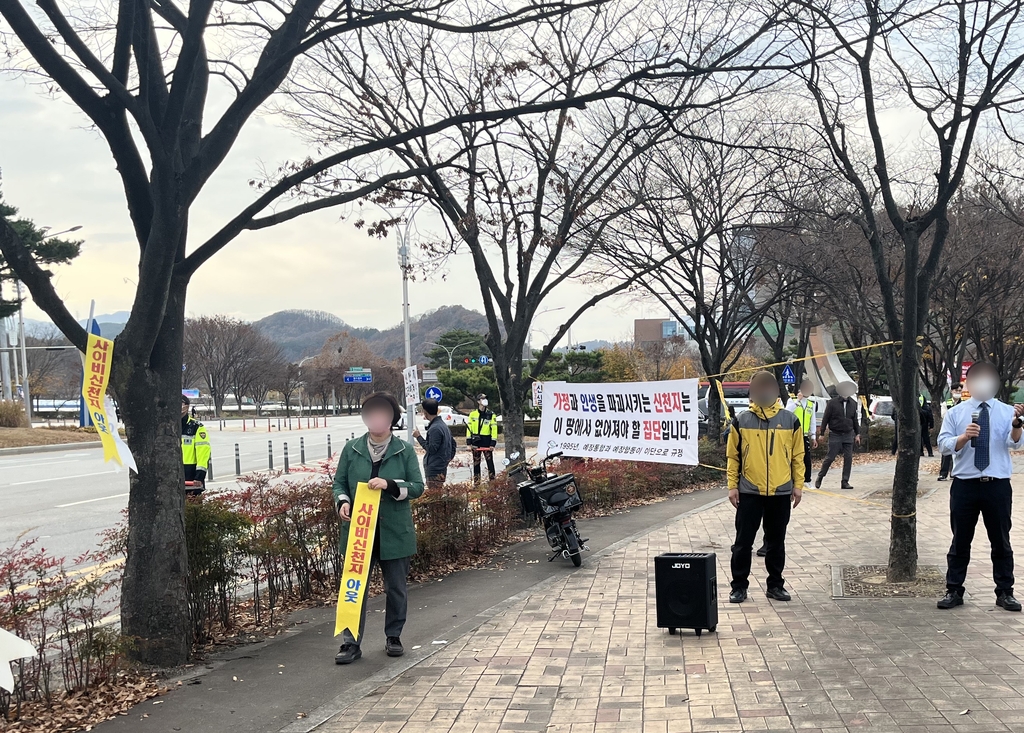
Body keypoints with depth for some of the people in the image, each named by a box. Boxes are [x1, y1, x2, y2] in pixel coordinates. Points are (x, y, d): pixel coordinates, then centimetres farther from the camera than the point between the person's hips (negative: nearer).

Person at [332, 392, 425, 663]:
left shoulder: (404, 450, -1)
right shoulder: (352, 449, 2)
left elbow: (418, 486, -3)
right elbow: (339, 483, 7)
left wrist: (390, 485, -19)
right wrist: (342, 502, -13)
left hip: (395, 533, 0)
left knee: (396, 587, 12)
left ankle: (393, 636, 28)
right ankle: (351, 642, 10)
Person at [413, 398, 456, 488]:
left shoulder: (435, 428, -18)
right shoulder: (443, 425, 14)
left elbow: (431, 449, -20)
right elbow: (453, 444, 20)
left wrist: (419, 437, -13)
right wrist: (448, 458, 18)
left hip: (435, 471, -10)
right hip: (442, 468, 10)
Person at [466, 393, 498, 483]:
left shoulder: (491, 415, 1)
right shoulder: (472, 414, 5)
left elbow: (494, 429, -3)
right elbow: (469, 428, 5)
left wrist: (493, 443, -10)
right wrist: (469, 442, -2)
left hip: (487, 442, -2)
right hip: (476, 442, 2)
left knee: (490, 462, -3)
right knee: (476, 463, 8)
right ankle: (476, 482, 14)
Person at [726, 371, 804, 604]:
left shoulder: (790, 420, 3)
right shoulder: (741, 421, 0)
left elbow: (797, 455, 7)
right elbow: (733, 456, 3)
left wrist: (798, 485, 3)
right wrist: (732, 486, -2)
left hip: (781, 493, 1)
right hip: (749, 492, -1)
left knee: (776, 542, 11)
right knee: (743, 542, 2)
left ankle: (775, 584, 22)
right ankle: (739, 586, 12)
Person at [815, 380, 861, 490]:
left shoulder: (853, 403, 6)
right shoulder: (832, 403, -6)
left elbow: (855, 420, 15)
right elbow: (825, 418, -3)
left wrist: (857, 434, 13)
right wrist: (822, 433, -4)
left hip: (848, 435, 4)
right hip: (835, 435, -4)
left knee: (848, 458, 0)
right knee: (830, 457, -3)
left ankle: (845, 482, 7)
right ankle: (820, 478, 13)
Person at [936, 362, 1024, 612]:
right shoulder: (956, 413, 3)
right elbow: (943, 445, -5)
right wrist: (964, 436, -24)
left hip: (998, 486, 0)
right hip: (964, 485, 0)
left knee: (1001, 541, 9)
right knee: (960, 541, 7)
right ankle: (954, 591, 15)